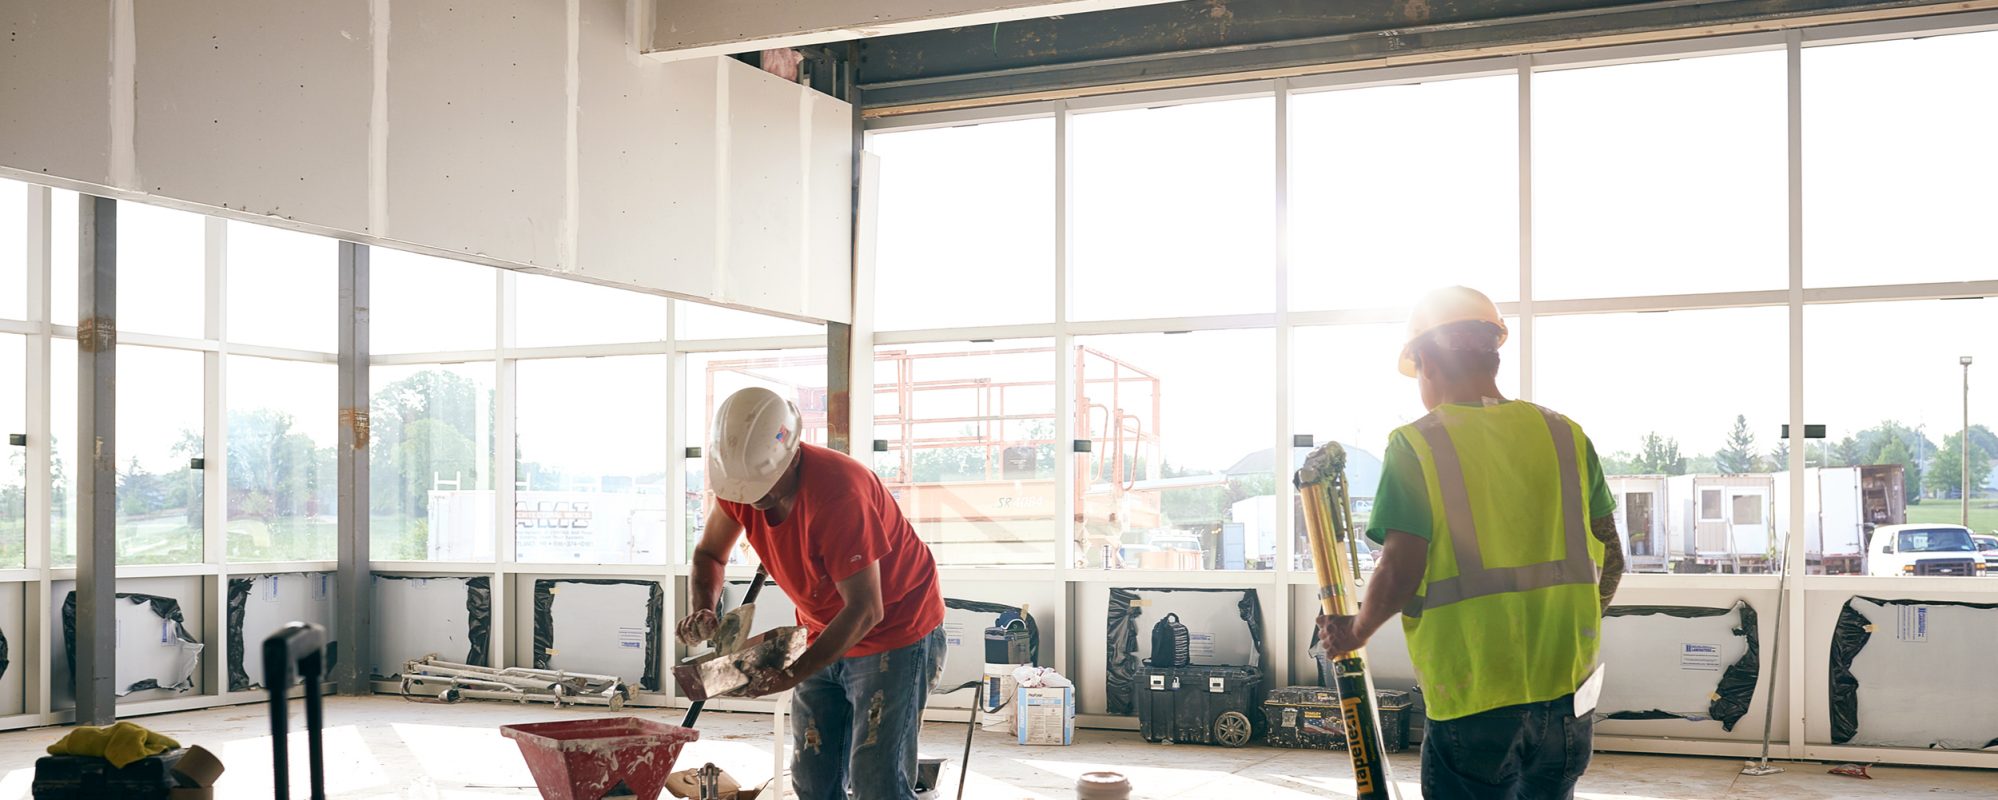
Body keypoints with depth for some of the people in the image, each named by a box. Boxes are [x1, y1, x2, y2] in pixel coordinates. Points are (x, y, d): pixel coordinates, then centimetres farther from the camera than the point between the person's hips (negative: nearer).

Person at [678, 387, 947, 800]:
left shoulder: (837, 493, -32)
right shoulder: (741, 477, -10)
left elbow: (865, 610, -30)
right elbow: (709, 554, 6)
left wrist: (793, 674, -33)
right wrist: (703, 610, -15)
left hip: (896, 631, -7)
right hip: (826, 633, 8)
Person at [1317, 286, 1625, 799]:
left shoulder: (1416, 446, -9)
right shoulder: (1565, 436, 5)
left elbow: (1400, 570, -14)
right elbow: (1610, 559, 8)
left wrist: (1355, 632, 4)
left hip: (1473, 694, -4)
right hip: (1566, 682, 5)